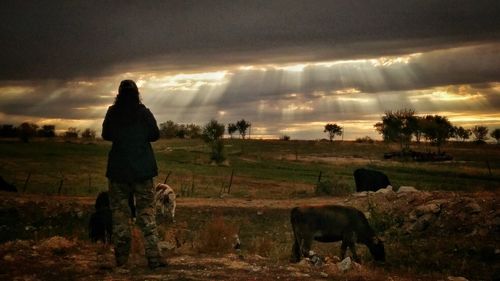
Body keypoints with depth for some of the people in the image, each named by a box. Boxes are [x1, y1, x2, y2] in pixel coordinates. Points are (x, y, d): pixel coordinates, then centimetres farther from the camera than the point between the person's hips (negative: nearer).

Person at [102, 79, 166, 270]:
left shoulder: (112, 113, -2)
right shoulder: (144, 113, -6)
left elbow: (106, 135, 10)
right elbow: (155, 135, 0)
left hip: (118, 169, 1)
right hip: (142, 169, -1)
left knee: (119, 211, 9)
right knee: (146, 210, 2)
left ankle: (121, 258, 10)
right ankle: (153, 257, -4)